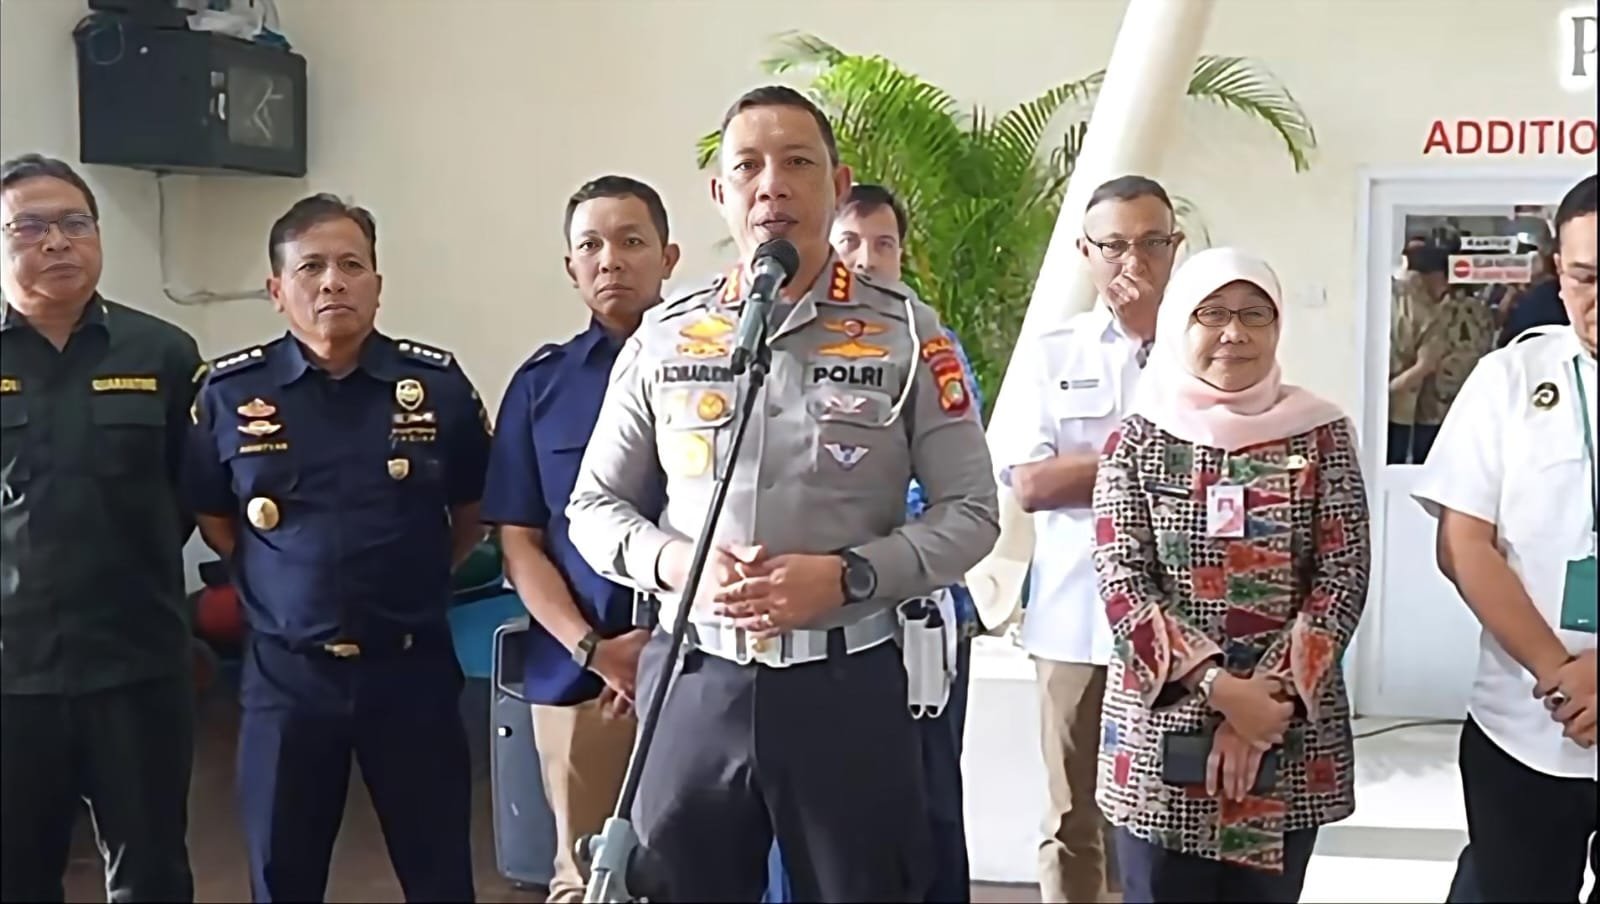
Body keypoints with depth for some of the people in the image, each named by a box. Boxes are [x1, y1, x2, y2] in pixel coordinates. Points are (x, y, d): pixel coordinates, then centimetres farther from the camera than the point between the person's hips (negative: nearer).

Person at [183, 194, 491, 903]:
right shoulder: (229, 392, -3)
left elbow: (472, 513, 9)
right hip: (286, 674, 0)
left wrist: (414, 587, 6)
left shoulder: (439, 384, -3)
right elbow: (211, 519, 10)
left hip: (412, 668, 0)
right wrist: (282, 588, 5)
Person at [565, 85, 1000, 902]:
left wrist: (846, 576, -16)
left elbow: (971, 512, 0)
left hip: (845, 685, -2)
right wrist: (674, 562, -10)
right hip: (693, 681, 2)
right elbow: (594, 505, 11)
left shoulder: (907, 335, 0)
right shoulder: (663, 339, 6)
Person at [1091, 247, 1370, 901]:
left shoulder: (1321, 435, 2)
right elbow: (1122, 585, -7)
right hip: (1162, 736, 0)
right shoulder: (1137, 441, 1)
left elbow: (1344, 579, -4)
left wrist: (1271, 693, -14)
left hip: (1290, 737, 1)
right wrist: (1219, 688, -18)